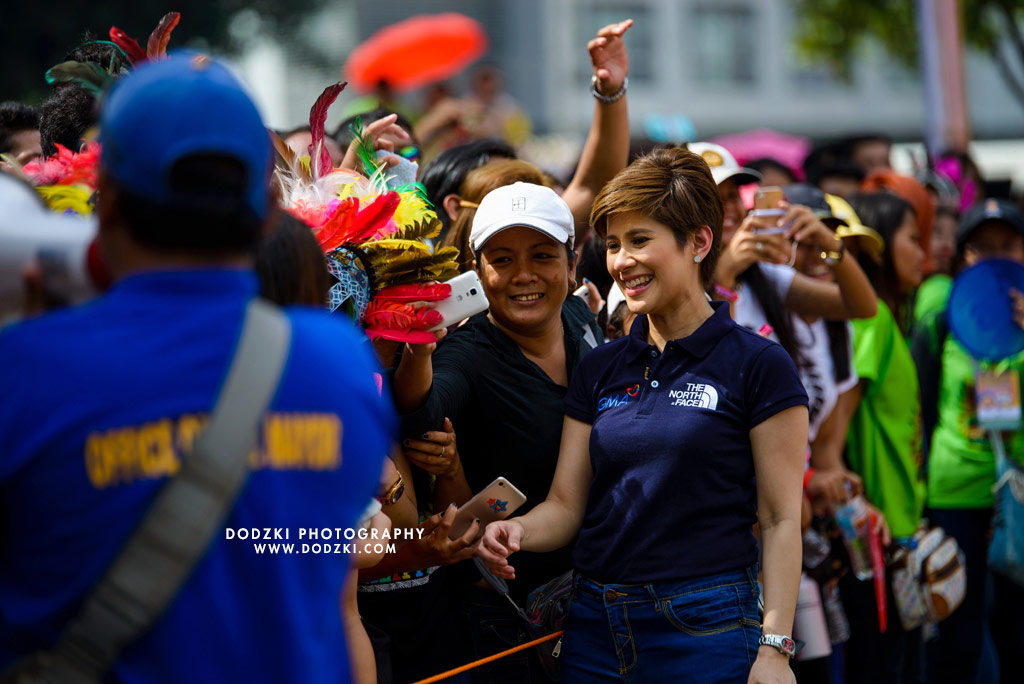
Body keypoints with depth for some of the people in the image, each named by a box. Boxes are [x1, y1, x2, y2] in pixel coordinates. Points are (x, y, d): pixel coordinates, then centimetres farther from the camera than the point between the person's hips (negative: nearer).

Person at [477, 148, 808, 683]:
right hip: (595, 629, 5)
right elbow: (566, 505, 9)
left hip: (706, 632, -5)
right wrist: (517, 531, -14)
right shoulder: (600, 368, 11)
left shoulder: (757, 366, -4)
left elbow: (781, 519, -7)